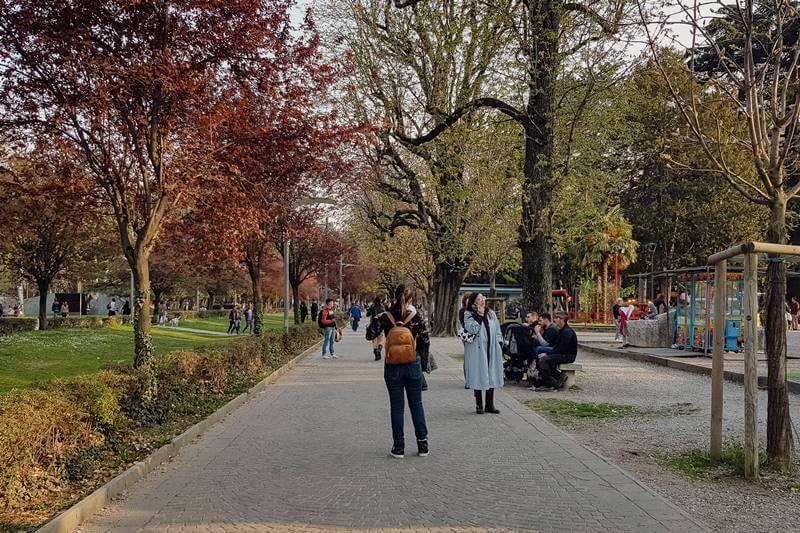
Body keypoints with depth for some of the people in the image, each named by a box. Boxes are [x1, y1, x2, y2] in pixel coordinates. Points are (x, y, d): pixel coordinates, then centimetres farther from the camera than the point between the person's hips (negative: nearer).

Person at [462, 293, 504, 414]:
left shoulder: (491, 314, 13)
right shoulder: (468, 315, -2)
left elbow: (497, 330, 18)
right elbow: (472, 329, -17)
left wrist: (498, 341, 5)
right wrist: (479, 315, -14)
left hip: (492, 350, 5)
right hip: (477, 351, -4)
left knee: (492, 376, 5)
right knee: (478, 377, -2)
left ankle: (490, 405, 14)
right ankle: (479, 405, 8)